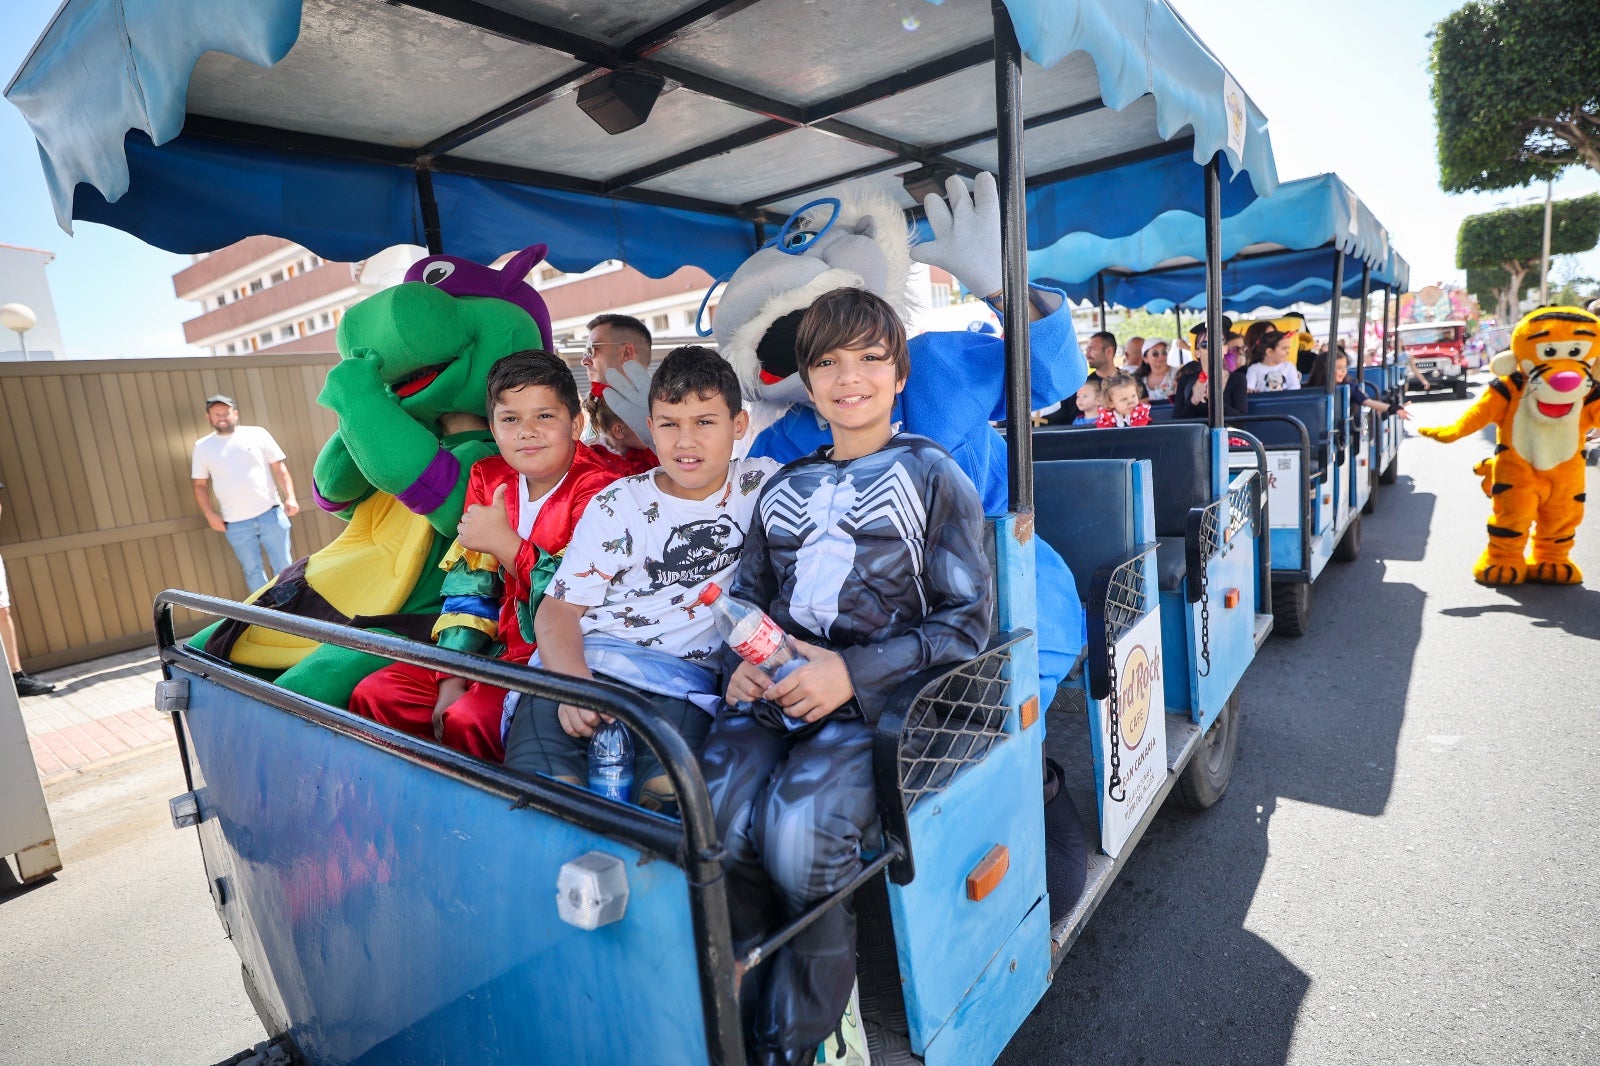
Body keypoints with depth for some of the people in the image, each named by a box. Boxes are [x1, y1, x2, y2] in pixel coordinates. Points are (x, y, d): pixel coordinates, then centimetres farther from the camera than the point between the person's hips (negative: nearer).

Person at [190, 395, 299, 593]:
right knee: (253, 571, 7)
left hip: (270, 513, -1)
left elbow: (279, 467, 4)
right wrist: (210, 514, 0)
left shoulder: (257, 434, 5)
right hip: (236, 523, 1)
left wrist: (290, 496, -8)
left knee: (283, 566, 1)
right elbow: (200, 484, 12)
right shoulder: (202, 446, 10)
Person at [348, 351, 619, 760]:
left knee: (470, 719, -28)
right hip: (503, 648, 7)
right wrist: (451, 681, -2)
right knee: (374, 695, 1)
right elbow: (468, 584, 5)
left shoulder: (598, 489, -15)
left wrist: (506, 543, -23)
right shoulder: (488, 478, 7)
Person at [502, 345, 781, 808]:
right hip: (588, 661, 1)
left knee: (670, 787, -31)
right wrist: (573, 682, -17)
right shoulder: (618, 505, 9)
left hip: (684, 675, 0)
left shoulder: (762, 485, 9)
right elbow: (558, 607, 4)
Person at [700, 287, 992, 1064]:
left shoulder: (932, 476, 5)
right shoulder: (784, 489, 19)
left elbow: (966, 622, -1)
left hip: (878, 697, -3)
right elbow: (747, 597, 22)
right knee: (712, 819, -23)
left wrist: (853, 672, -15)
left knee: (797, 828, -29)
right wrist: (744, 663, -2)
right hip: (775, 693, 4)